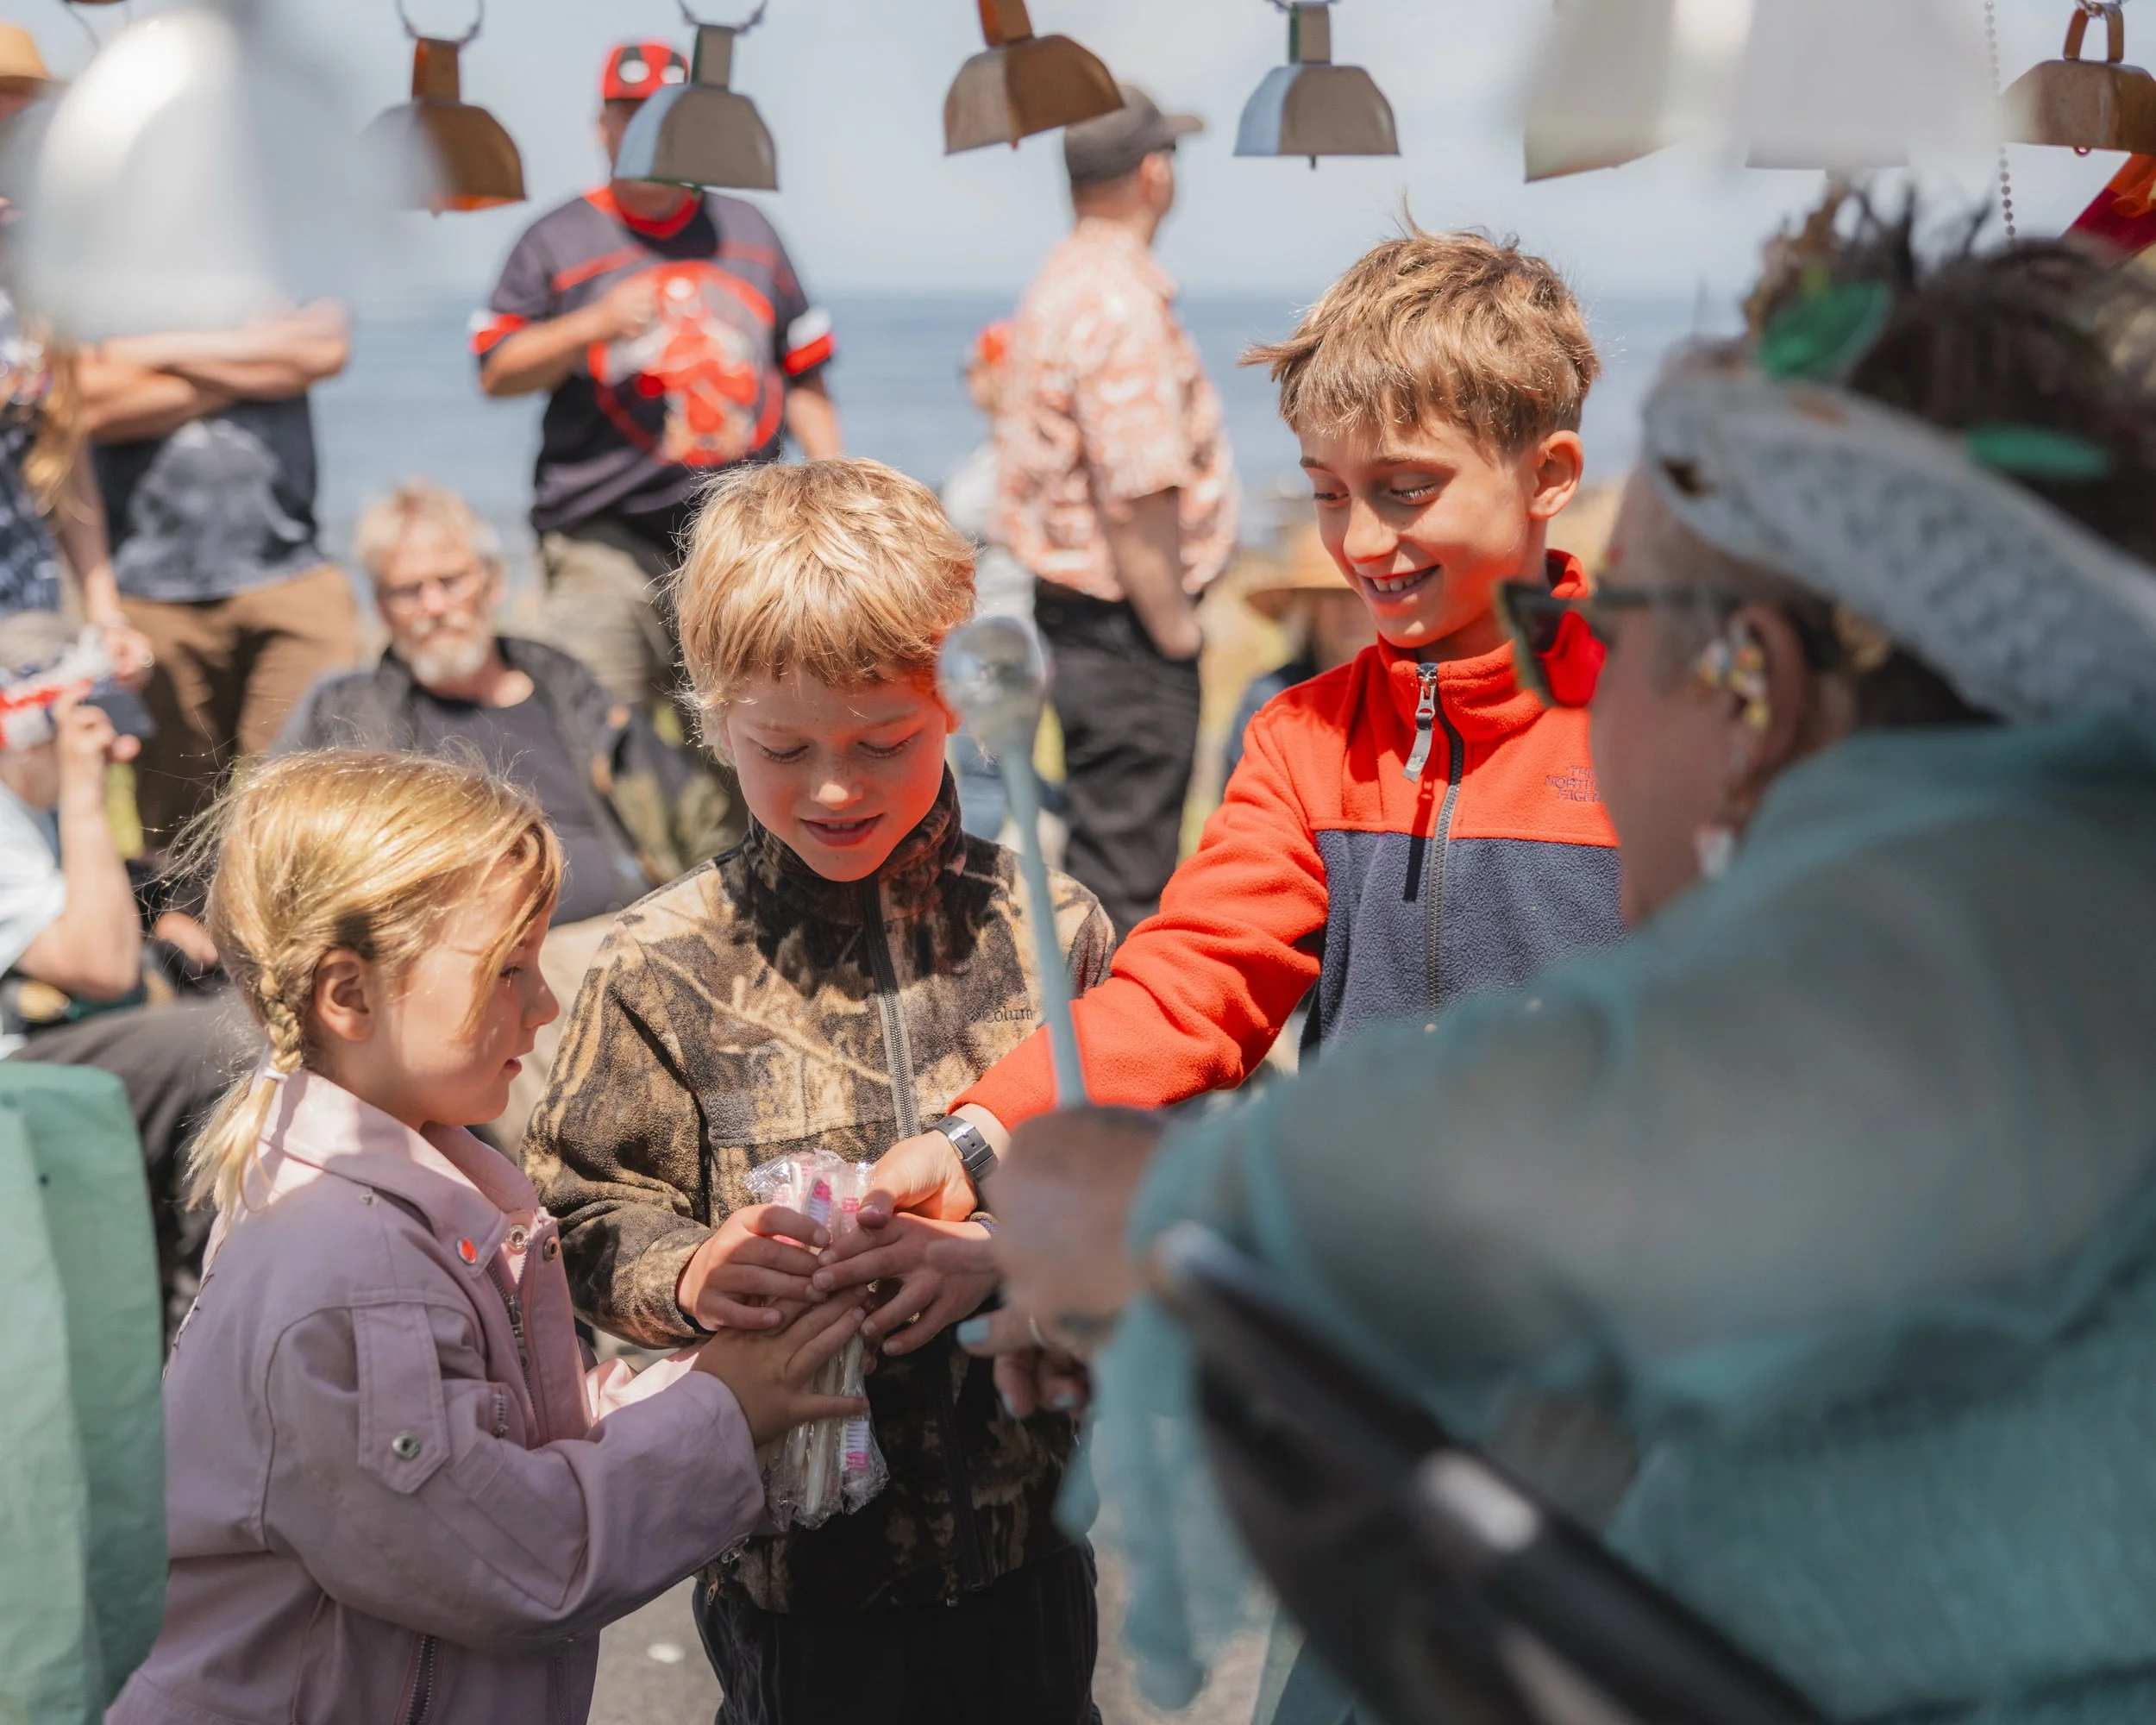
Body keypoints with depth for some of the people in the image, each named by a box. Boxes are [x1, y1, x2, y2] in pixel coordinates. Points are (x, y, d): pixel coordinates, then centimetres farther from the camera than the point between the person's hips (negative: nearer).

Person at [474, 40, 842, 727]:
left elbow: (802, 373, 19)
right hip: (605, 533, -3)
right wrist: (595, 324, -13)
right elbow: (496, 372, 1)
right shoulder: (557, 241, 7)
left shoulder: (746, 231, 17)